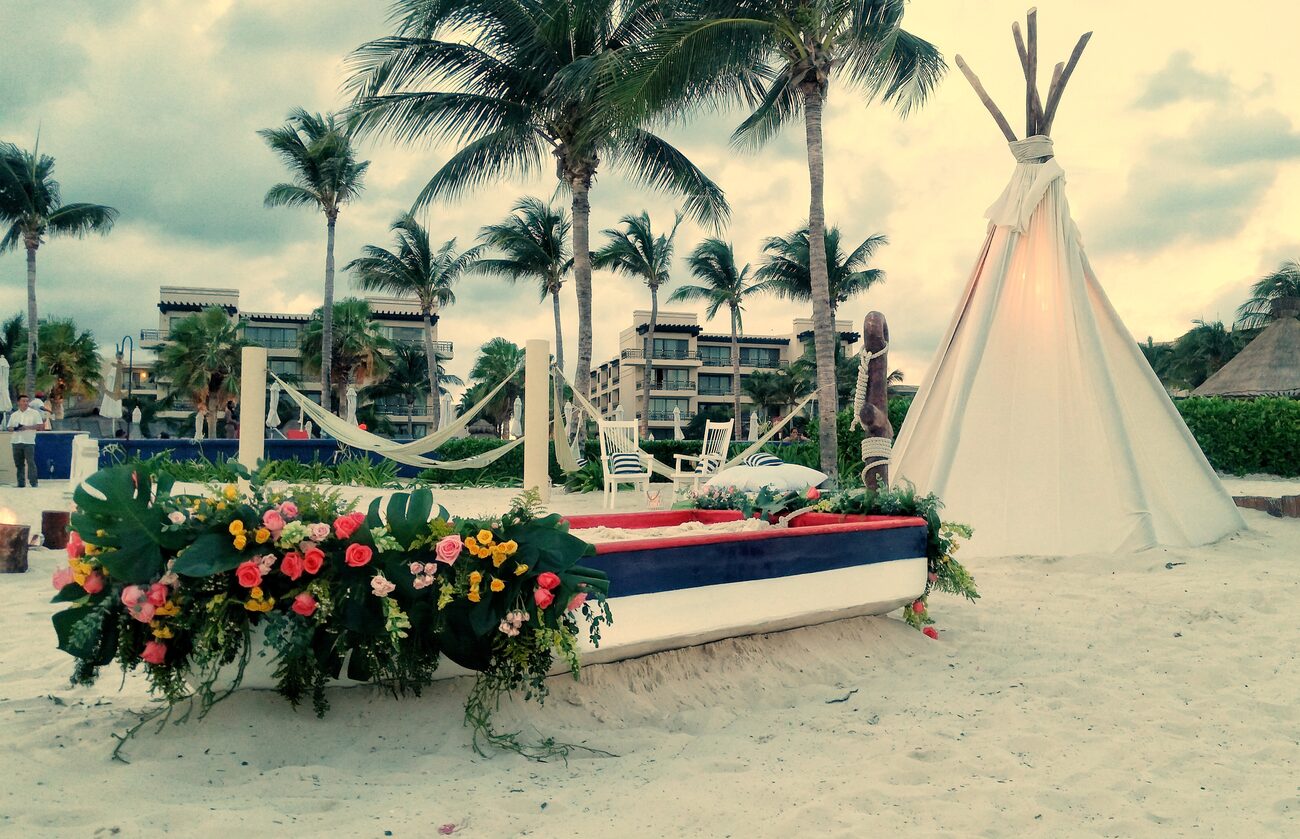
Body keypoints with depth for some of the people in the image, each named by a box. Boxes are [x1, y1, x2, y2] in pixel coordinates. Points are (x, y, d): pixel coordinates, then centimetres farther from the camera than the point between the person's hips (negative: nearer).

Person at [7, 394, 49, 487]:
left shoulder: (34, 413, 3)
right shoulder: (14, 415, 15)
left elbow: (41, 426, -2)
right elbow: (9, 427, 17)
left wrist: (27, 427, -14)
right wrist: (14, 429, -6)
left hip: (29, 442, -4)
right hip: (16, 441, 4)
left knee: (30, 462, -11)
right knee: (19, 463, 6)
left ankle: (34, 483, -11)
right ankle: (21, 483, 12)